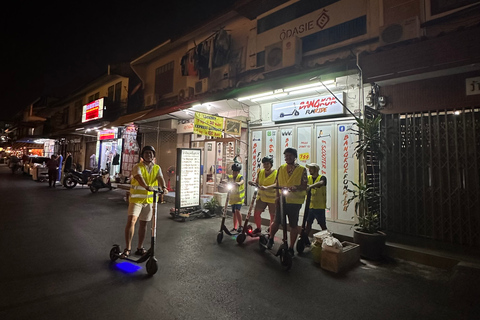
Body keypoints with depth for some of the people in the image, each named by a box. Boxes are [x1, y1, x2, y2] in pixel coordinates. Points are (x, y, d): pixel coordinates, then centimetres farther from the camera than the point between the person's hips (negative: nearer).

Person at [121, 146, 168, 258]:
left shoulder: (157, 168, 4)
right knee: (131, 220, -16)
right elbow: (139, 178, -28)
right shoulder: (137, 167, -8)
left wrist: (163, 188, -35)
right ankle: (127, 248, -2)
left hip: (149, 199, 4)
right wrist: (147, 187, -47)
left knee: (143, 223, 12)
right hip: (136, 198, -4)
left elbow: (160, 178, -13)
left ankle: (140, 248, 26)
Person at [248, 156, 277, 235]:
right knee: (256, 213, 5)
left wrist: (266, 188, -37)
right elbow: (257, 182, 11)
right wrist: (252, 183, -11)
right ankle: (258, 228, 29)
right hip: (261, 196, 5)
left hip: (272, 198, -4)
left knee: (273, 216, 7)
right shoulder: (261, 172, 5)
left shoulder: (276, 173, -12)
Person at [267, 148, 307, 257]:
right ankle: (270, 239, 32)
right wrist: (266, 187, 0)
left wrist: (296, 187, -25)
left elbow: (304, 186, -7)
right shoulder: (281, 168, 8)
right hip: (282, 199, 2)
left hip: (294, 200, -2)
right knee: (277, 221, 5)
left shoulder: (302, 169, -1)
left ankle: (291, 247, 23)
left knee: (293, 225, 7)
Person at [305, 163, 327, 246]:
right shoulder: (308, 178, 10)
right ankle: (306, 240, 23)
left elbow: (320, 183, -28)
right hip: (310, 205, 5)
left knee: (323, 225, 2)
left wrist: (310, 186, -46)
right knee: (308, 223, 11)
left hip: (320, 206, -5)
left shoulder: (322, 177, -6)